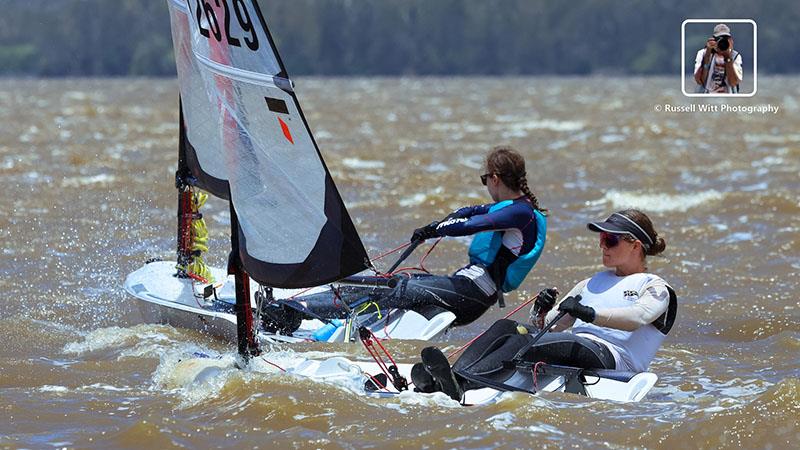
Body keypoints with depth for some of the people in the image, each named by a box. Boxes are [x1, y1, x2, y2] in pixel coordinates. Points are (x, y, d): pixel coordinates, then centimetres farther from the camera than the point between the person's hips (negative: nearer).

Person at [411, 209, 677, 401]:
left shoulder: (655, 288, 9)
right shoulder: (592, 284, 32)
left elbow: (638, 317, -15)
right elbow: (549, 326, 24)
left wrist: (590, 313, -29)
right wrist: (541, 314, 0)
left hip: (610, 359, -7)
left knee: (526, 343, -32)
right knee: (506, 328, -19)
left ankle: (461, 386, -54)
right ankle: (445, 379, -40)